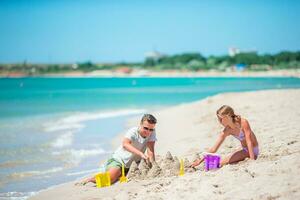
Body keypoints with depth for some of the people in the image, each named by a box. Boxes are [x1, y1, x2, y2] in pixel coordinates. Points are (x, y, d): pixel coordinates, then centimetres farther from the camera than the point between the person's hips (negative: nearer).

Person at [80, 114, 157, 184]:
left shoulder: (152, 133, -9)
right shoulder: (133, 132, -23)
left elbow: (150, 150, -16)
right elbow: (125, 144, -42)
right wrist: (141, 154, -53)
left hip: (134, 163, 7)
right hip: (119, 160, -7)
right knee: (109, 178, -26)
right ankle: (92, 179, 6)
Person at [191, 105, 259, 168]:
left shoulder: (243, 122, -23)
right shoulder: (226, 131, -6)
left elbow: (249, 141, -25)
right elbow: (214, 149, -5)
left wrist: (252, 159, -31)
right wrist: (200, 161, -11)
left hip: (253, 150, -6)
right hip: (245, 151, 6)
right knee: (221, 163, -7)